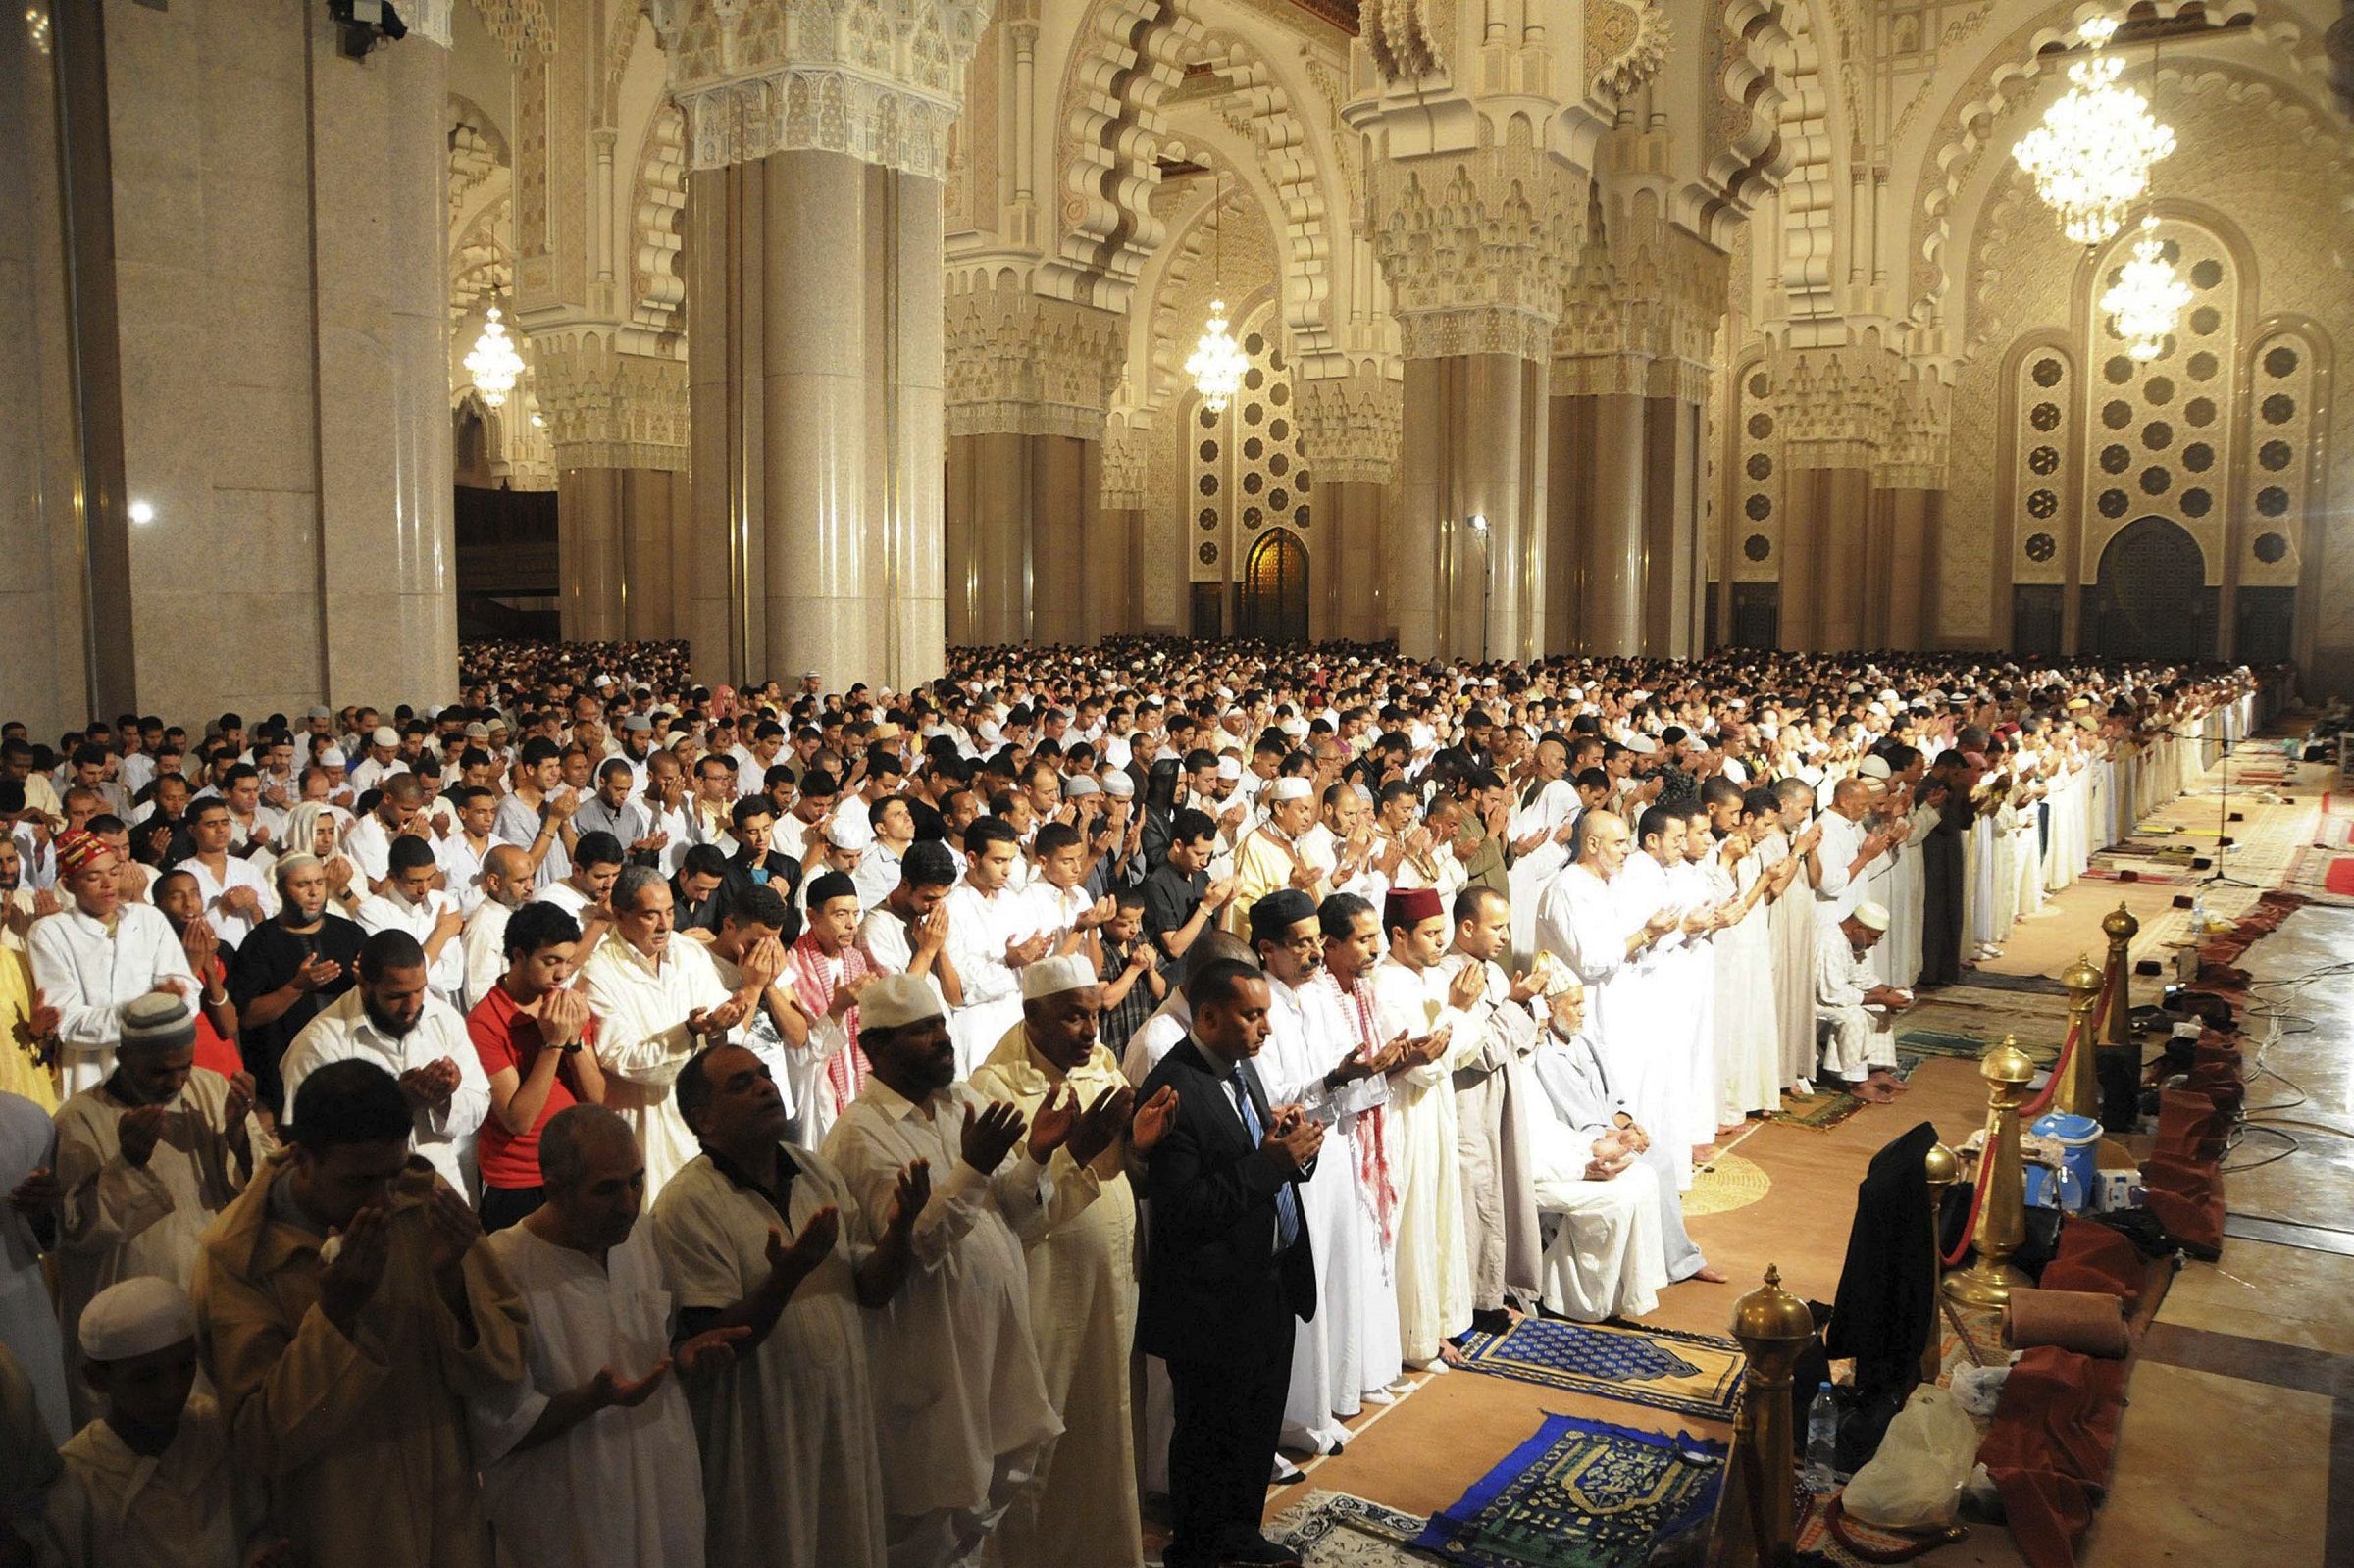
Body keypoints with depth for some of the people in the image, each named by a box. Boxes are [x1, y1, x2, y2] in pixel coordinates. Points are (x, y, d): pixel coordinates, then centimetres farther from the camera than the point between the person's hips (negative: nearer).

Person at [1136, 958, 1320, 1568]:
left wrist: (1291, 1141, -8)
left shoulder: (1241, 1068, 6)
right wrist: (1272, 1162, -25)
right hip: (1213, 1305, -9)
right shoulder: (1173, 1091, -23)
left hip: (1269, 1285, 9)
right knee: (1209, 1438, 11)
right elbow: (1183, 1207, -27)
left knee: (1259, 1427, 24)